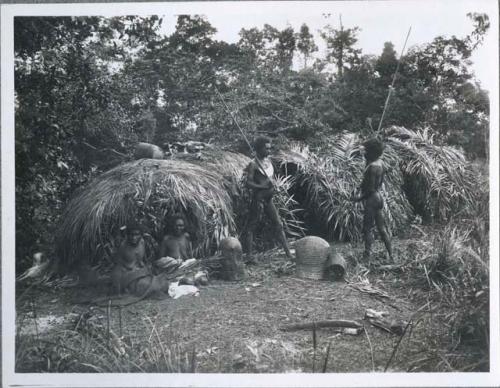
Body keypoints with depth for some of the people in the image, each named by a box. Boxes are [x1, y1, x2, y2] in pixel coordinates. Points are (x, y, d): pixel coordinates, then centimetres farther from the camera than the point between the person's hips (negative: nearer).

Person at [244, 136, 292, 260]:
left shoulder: (268, 161, 11)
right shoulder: (253, 164, -11)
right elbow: (248, 183, -15)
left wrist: (272, 187, 4)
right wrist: (263, 187, -24)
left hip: (268, 198, 7)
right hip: (257, 198, -7)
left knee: (278, 225, 6)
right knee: (252, 227, 0)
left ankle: (288, 253, 10)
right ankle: (249, 255, 6)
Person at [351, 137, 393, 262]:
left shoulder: (373, 167, -22)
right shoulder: (380, 163, 7)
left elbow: (371, 189, -22)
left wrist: (359, 198, -13)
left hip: (372, 199, -10)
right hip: (378, 196, 10)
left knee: (367, 228, -1)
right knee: (381, 227, 14)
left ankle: (367, 255, 4)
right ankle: (390, 254, 20)